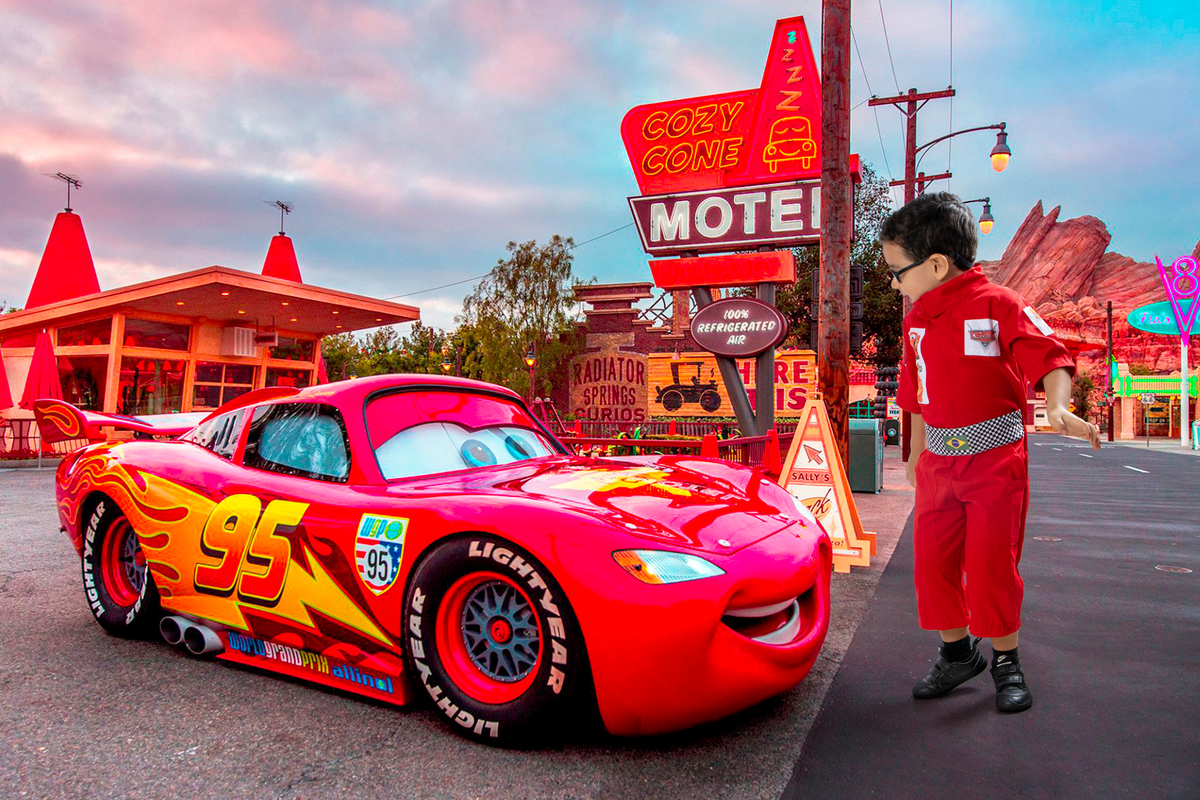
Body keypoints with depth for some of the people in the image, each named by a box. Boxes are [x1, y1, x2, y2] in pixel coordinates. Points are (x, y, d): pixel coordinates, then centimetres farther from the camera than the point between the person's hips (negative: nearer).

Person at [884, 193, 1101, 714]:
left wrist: (1058, 407, -32)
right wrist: (916, 454, 23)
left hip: (997, 459, -5)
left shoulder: (999, 305, -7)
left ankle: (1006, 660, 22)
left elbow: (1049, 357, -13)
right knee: (932, 562, 6)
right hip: (938, 461, 6)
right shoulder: (916, 322, 11)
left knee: (992, 564, -1)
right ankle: (956, 653, 27)